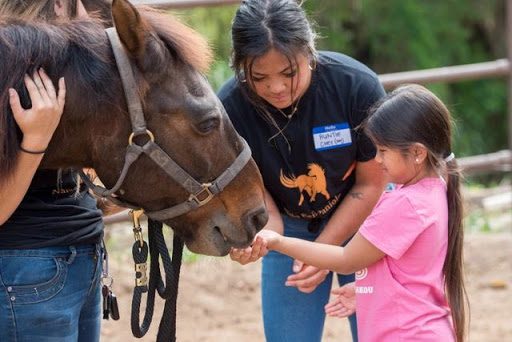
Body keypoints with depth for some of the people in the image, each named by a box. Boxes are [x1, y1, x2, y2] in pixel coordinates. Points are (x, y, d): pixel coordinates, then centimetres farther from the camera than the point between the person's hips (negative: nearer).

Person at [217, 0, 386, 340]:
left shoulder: (358, 85, -28)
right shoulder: (231, 106, -25)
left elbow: (371, 184, -15)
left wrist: (323, 249, -20)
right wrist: (264, 230, -36)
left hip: (361, 218, -1)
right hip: (289, 227, 1)